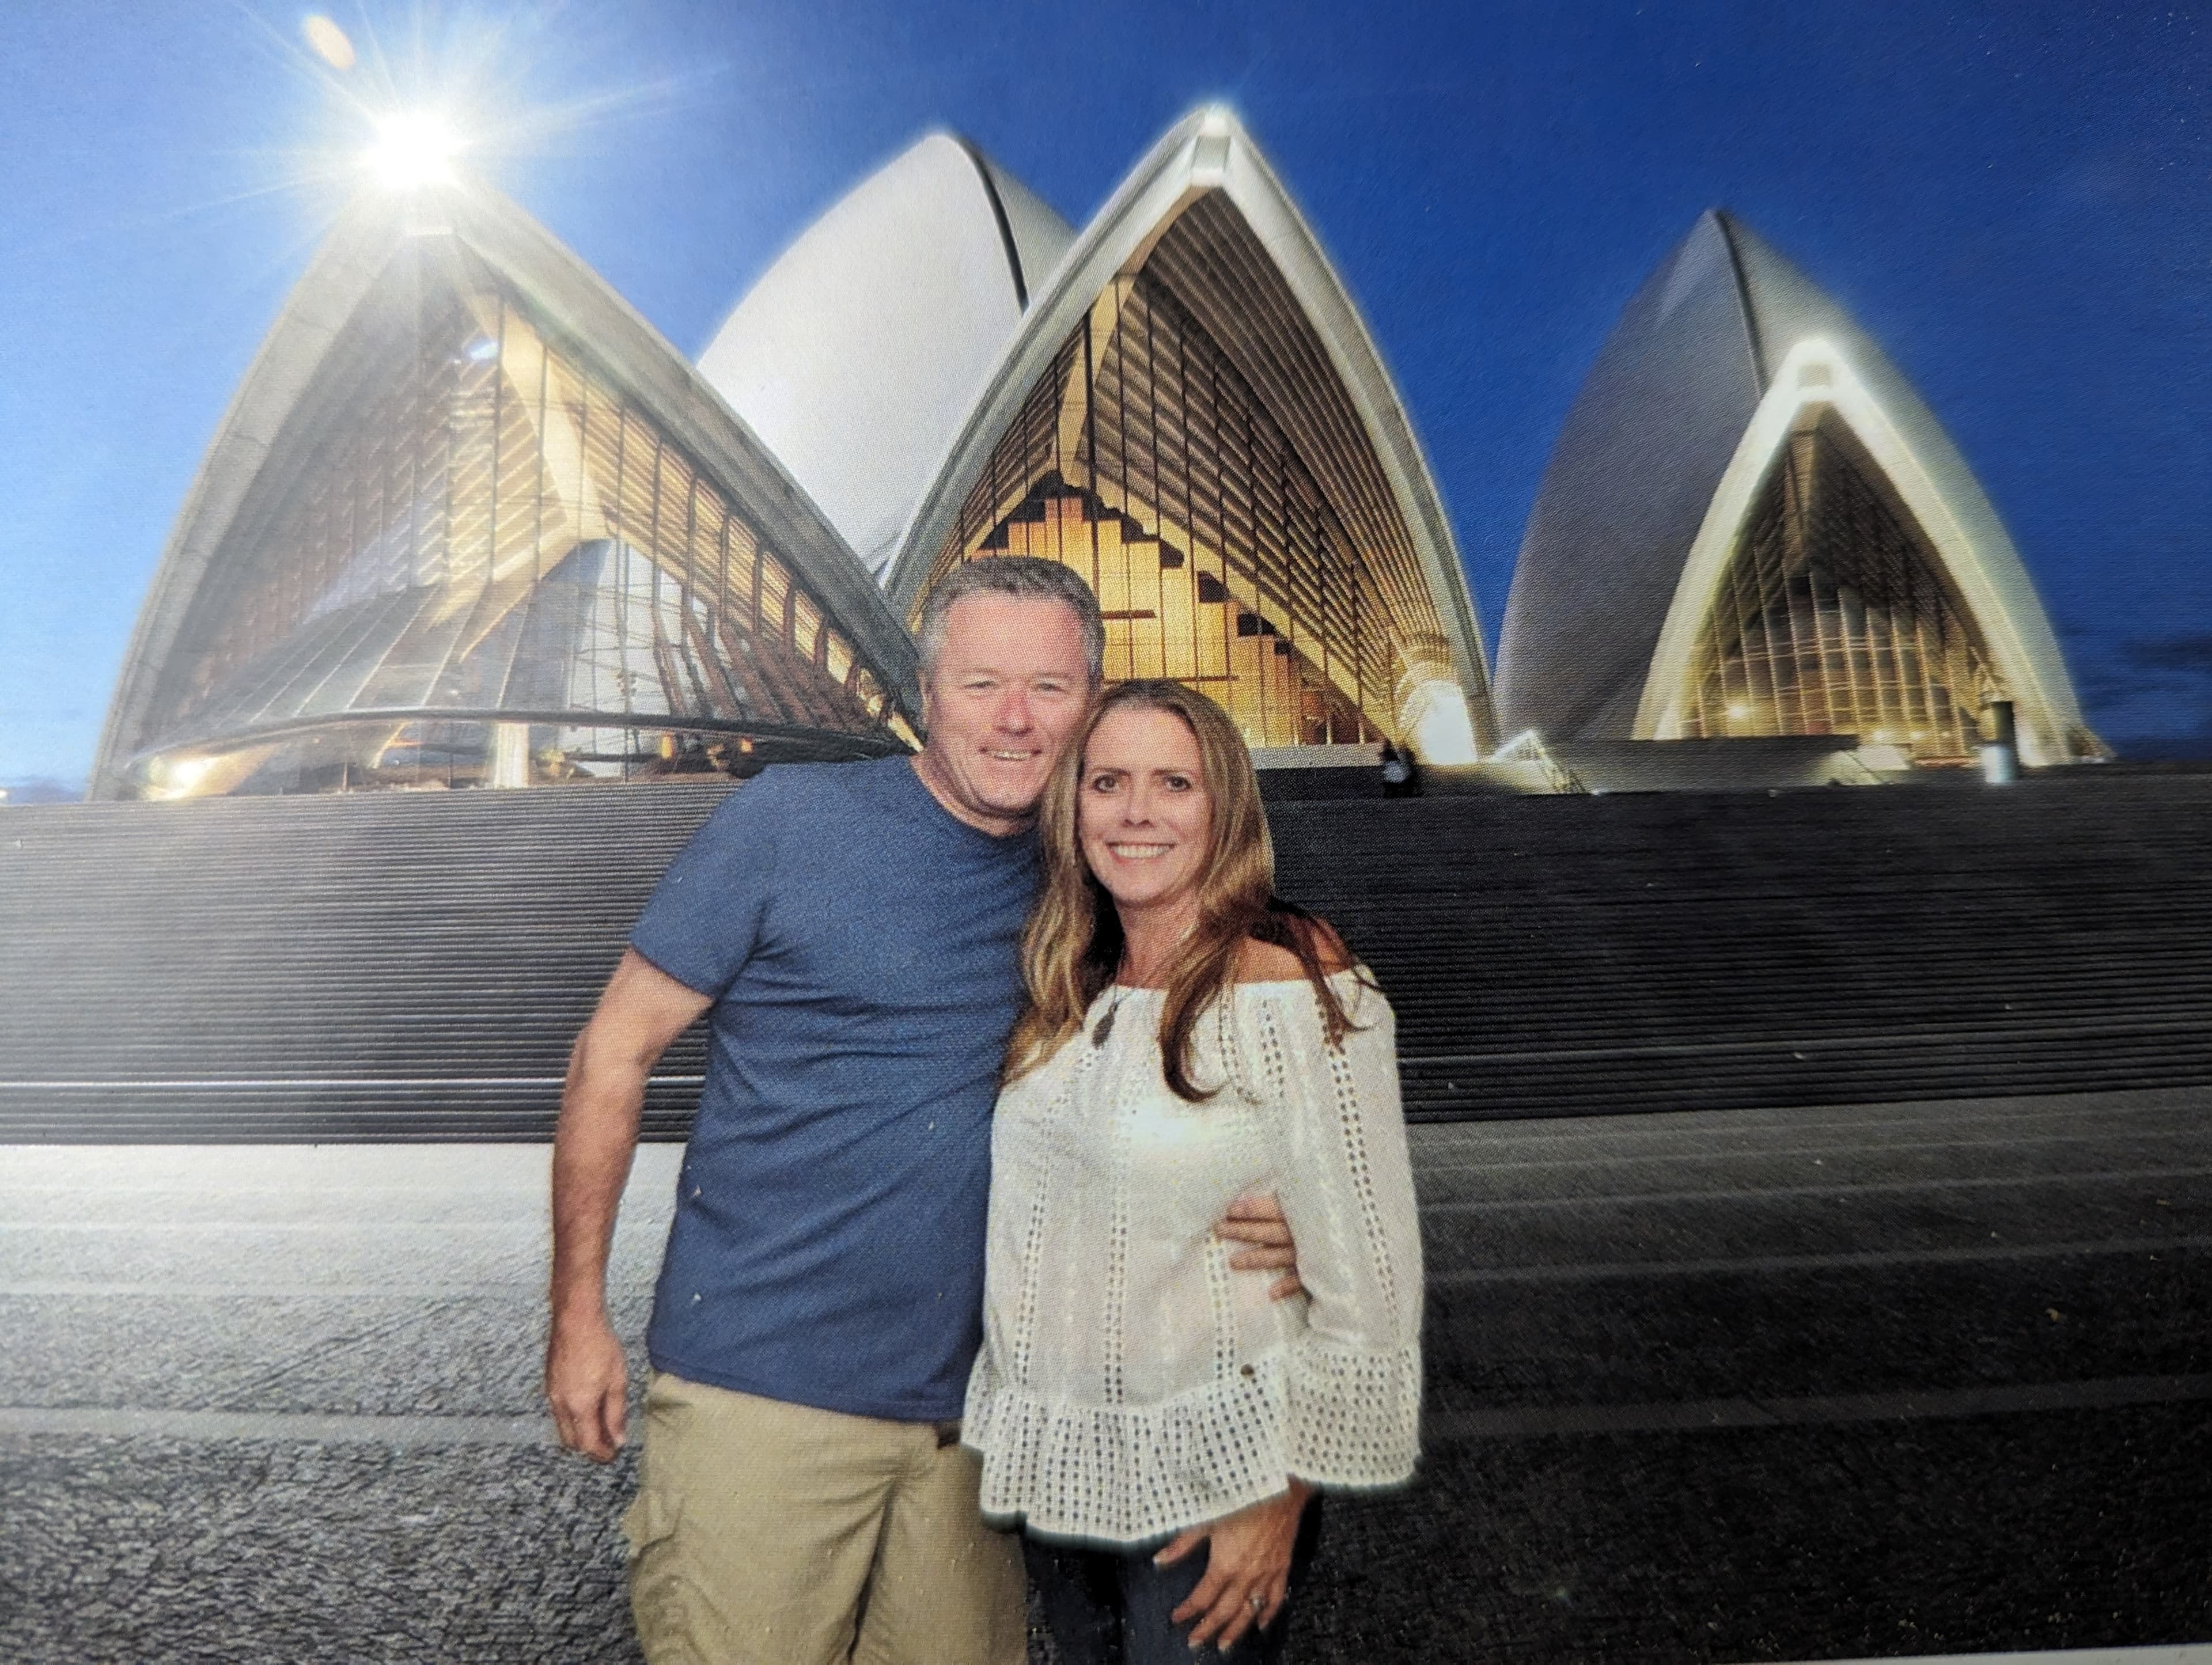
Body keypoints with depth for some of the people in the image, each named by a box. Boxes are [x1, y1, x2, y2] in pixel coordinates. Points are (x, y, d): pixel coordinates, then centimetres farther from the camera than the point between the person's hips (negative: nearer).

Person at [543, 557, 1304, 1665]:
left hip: (975, 1403, 4)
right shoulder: (786, 822, -11)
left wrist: (1260, 1218, -11)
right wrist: (577, 1313, -3)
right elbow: (616, 1050, -4)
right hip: (760, 1388, -3)